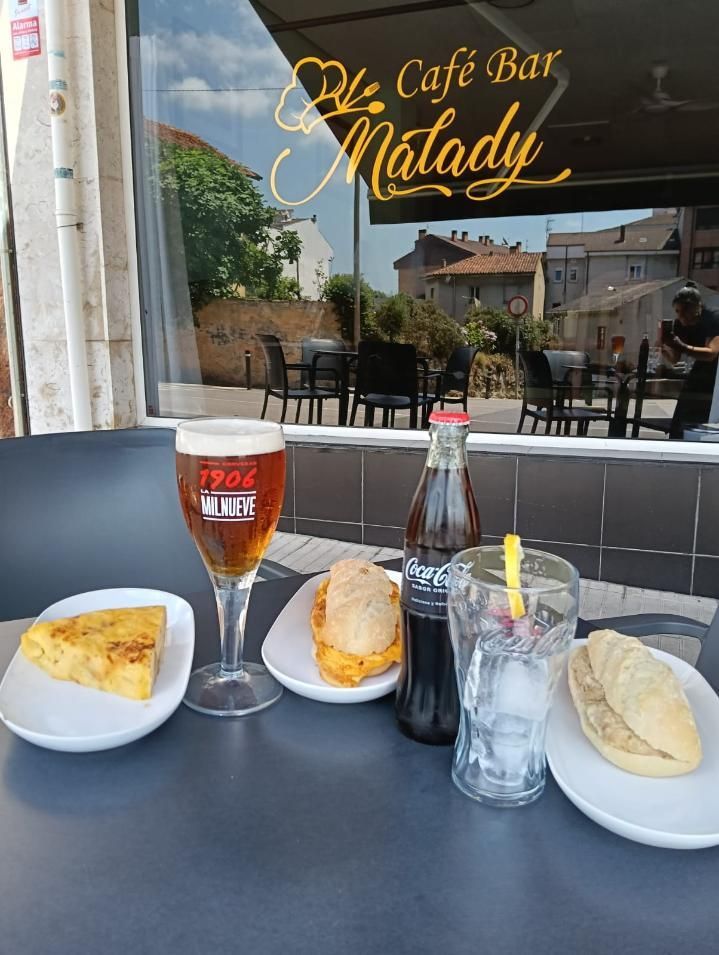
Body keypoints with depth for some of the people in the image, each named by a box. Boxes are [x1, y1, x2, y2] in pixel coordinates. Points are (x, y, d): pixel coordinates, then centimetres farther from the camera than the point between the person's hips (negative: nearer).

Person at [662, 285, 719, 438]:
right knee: (678, 427, 3)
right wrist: (664, 347, -22)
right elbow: (675, 358, -2)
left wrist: (682, 347, -48)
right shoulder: (680, 324, -5)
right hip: (699, 375, 6)